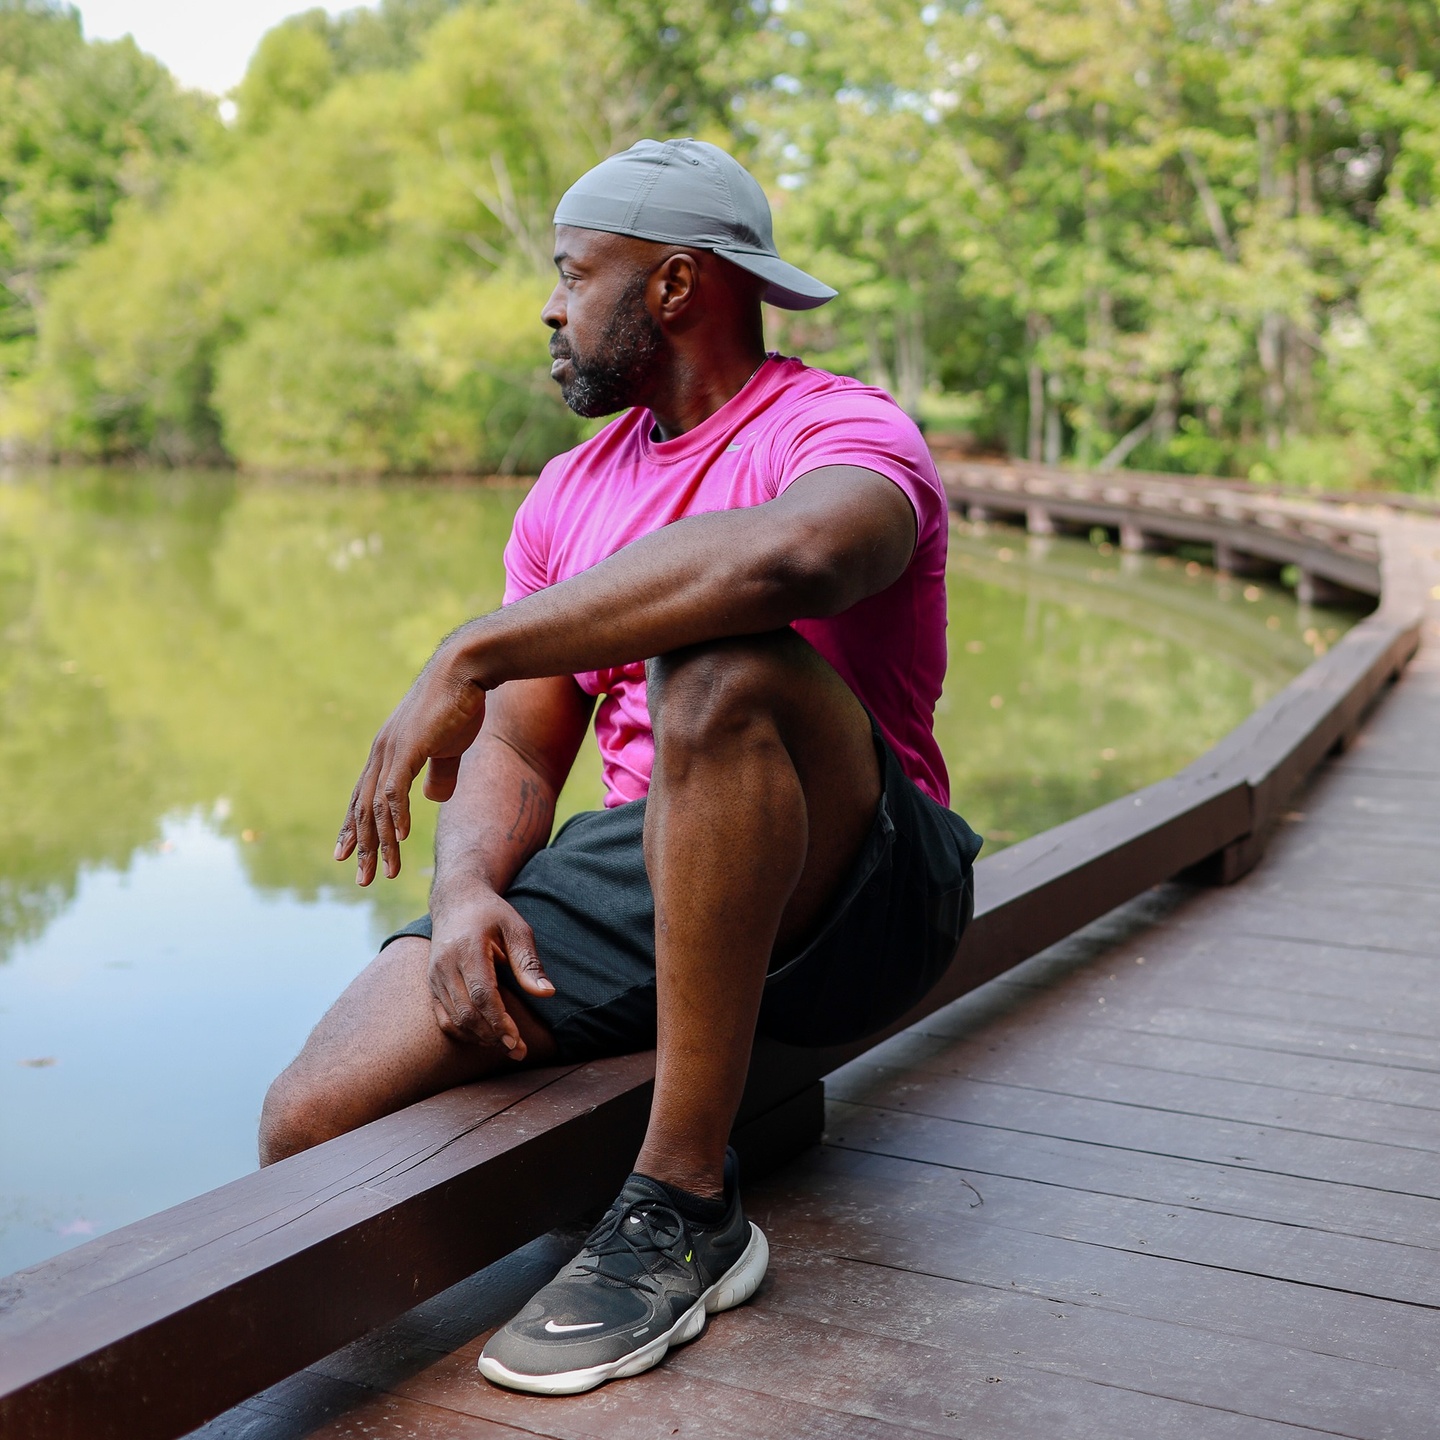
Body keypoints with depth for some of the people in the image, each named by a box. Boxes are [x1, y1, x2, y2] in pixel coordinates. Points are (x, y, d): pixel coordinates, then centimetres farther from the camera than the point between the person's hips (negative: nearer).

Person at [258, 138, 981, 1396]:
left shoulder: (846, 431, -8)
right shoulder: (568, 494, 16)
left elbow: (789, 557, -35)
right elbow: (516, 750, 10)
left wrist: (471, 654, -29)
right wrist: (469, 892, -13)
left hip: (851, 905, -5)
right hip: (638, 880, 5)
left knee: (720, 671, -38)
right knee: (311, 1124, -15)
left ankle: (686, 1211, -28)